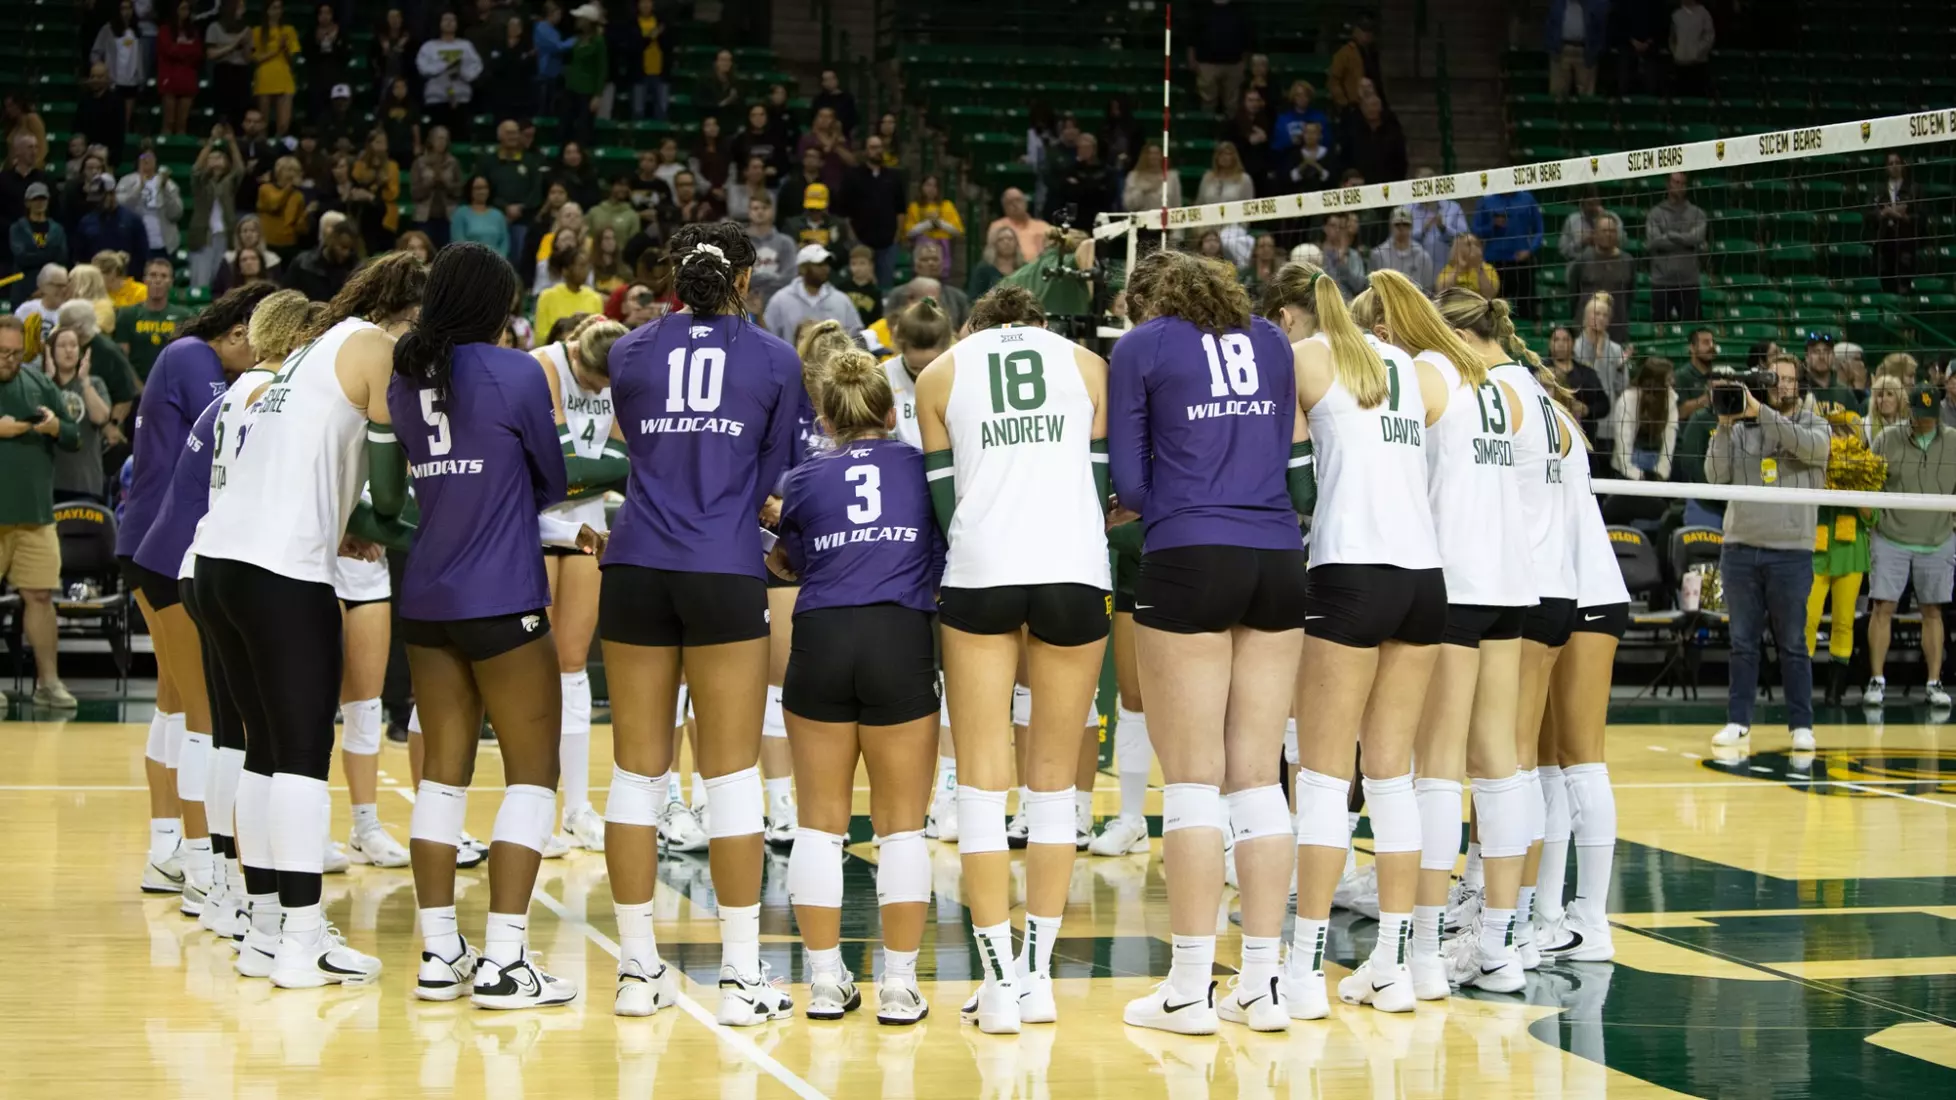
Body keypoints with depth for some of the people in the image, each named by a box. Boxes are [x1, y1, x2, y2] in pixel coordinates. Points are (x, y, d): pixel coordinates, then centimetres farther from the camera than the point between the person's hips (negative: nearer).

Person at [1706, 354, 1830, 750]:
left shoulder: (1814, 425, 6)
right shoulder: (1740, 428, 8)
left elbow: (1810, 446, -17)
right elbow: (1716, 476, -1)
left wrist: (1761, 412, -22)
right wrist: (1724, 426, -10)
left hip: (1791, 550, -2)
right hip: (1740, 547, 2)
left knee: (1793, 644, 2)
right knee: (1743, 642, 6)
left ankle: (1801, 725, 7)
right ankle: (1738, 720, 12)